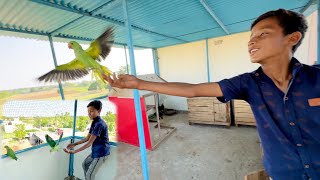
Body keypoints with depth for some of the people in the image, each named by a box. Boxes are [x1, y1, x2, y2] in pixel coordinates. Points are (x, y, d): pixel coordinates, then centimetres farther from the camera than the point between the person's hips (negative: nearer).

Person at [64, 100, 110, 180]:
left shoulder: (99, 124, -26)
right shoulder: (94, 123, 6)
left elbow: (89, 143, -25)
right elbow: (87, 138, 14)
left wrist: (74, 151, -22)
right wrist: (74, 144, 11)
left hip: (101, 152, -10)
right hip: (95, 151, 10)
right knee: (84, 164, 25)